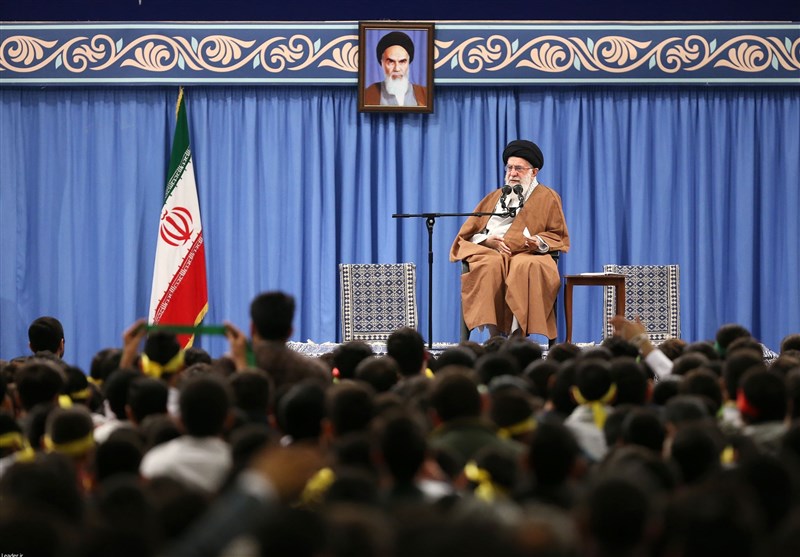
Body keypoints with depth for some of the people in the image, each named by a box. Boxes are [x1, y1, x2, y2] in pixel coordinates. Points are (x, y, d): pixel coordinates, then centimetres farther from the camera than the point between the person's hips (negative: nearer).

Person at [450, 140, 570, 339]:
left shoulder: (548, 198, 18)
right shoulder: (494, 198, 26)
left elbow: (558, 236, 11)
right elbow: (468, 234, 19)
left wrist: (540, 242, -12)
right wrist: (488, 240, -4)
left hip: (528, 254, -2)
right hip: (489, 252, 2)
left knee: (527, 268, -39)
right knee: (491, 266, -36)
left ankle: (518, 335, -42)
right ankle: (494, 335, -40)